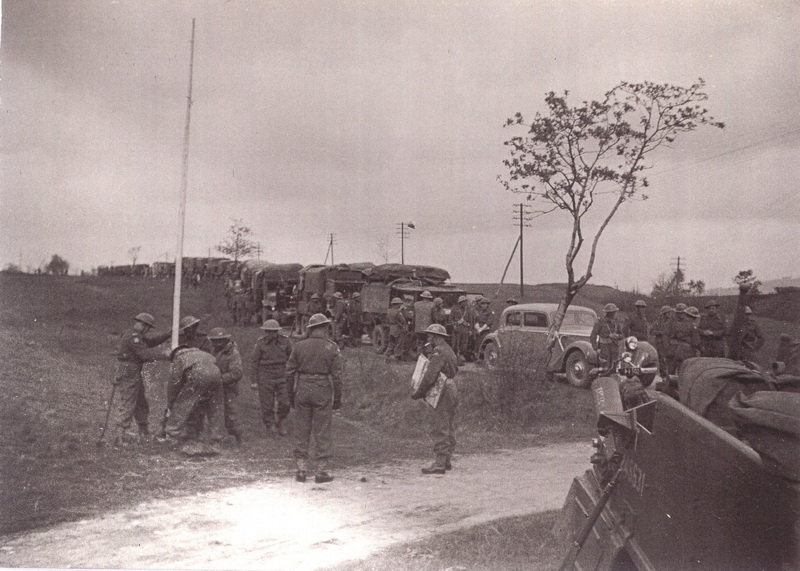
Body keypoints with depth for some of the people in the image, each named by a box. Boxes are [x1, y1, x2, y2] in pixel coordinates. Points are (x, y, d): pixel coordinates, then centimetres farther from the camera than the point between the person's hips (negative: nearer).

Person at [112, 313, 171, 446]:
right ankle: (120, 437, -4)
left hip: (135, 376, 11)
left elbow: (152, 340, 18)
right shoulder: (133, 337, -18)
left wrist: (168, 334, 9)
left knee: (141, 404, 18)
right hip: (128, 376, -11)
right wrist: (165, 357, -20)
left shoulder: (137, 336, 15)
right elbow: (145, 353, -23)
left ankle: (144, 432, 30)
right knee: (126, 406, -7)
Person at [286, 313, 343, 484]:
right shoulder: (332, 348, -4)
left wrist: (294, 393, 12)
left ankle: (301, 470, 13)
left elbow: (290, 372, 2)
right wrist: (337, 399, 3)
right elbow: (336, 376, -5)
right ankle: (322, 471, 8)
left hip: (302, 391, 2)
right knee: (322, 432, 5)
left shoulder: (298, 346, 1)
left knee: (302, 431, 10)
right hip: (323, 392, -2)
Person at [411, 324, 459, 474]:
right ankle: (447, 460, 20)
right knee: (449, 429, 13)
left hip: (442, 394, -10)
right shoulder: (449, 351, 17)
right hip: (451, 390, 10)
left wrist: (419, 392, -11)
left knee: (439, 429, -8)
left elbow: (430, 376, -22)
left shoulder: (439, 352, -15)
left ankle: (439, 464, -7)